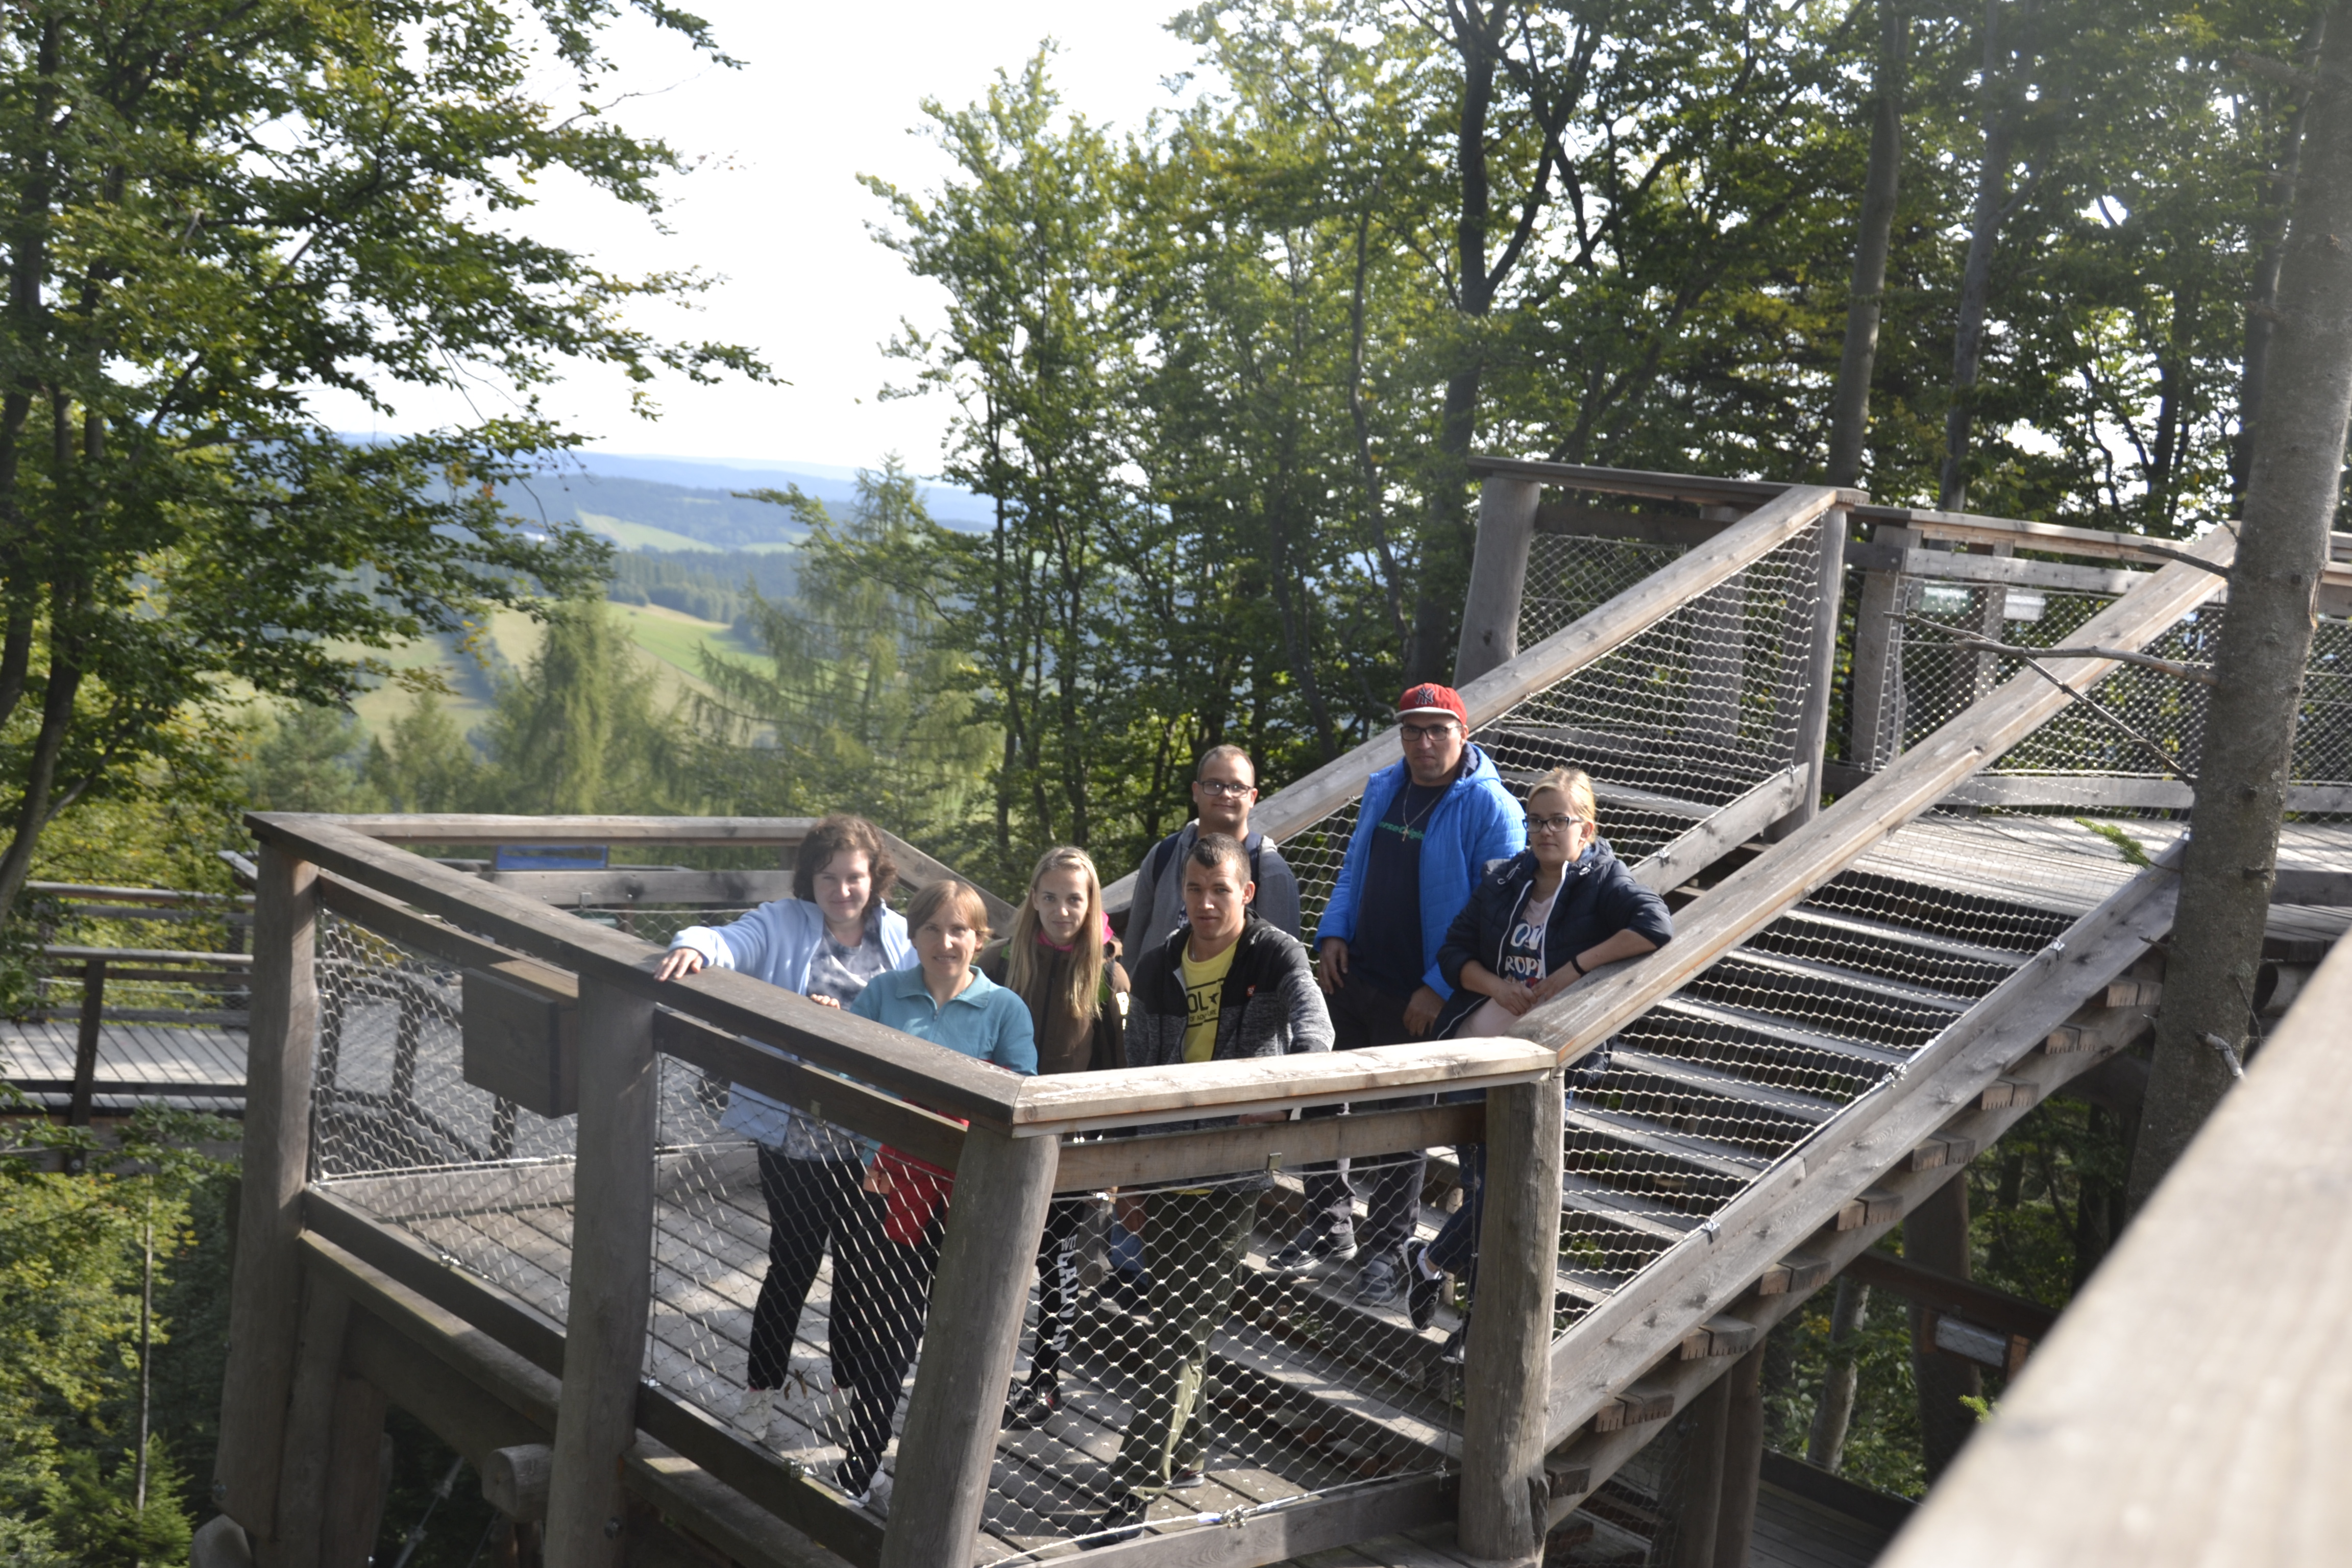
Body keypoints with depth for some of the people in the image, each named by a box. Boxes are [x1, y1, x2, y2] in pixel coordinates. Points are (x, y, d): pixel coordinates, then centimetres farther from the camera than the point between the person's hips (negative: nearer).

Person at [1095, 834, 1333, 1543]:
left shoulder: (1277, 958, -7)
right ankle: (1184, 1456, 32)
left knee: (1183, 1334, -7)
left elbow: (1314, 1028, -25)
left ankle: (1133, 1490, -5)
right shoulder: (1157, 969, 7)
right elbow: (1137, 1076, 12)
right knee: (1173, 1322, 16)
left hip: (1231, 1174, -5)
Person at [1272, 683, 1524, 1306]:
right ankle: (1329, 1230, 26)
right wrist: (1333, 934, 2)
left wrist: (1440, 988, -17)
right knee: (1320, 1099, 9)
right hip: (1353, 978, 6)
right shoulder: (1382, 788, 7)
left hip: (1420, 998, -6)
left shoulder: (1489, 807, -13)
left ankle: (1386, 1252, 22)